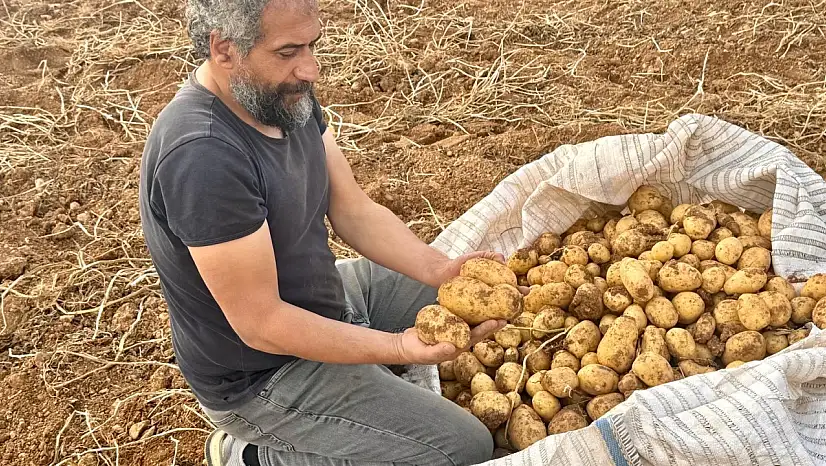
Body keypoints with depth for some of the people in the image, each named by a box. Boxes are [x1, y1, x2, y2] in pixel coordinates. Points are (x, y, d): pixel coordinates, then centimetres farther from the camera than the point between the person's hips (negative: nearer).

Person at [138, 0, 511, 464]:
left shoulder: (286, 95, -7)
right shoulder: (202, 157, -35)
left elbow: (355, 211, -4)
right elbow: (262, 325, -30)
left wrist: (440, 269, -19)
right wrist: (402, 348, -32)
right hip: (263, 377, -8)